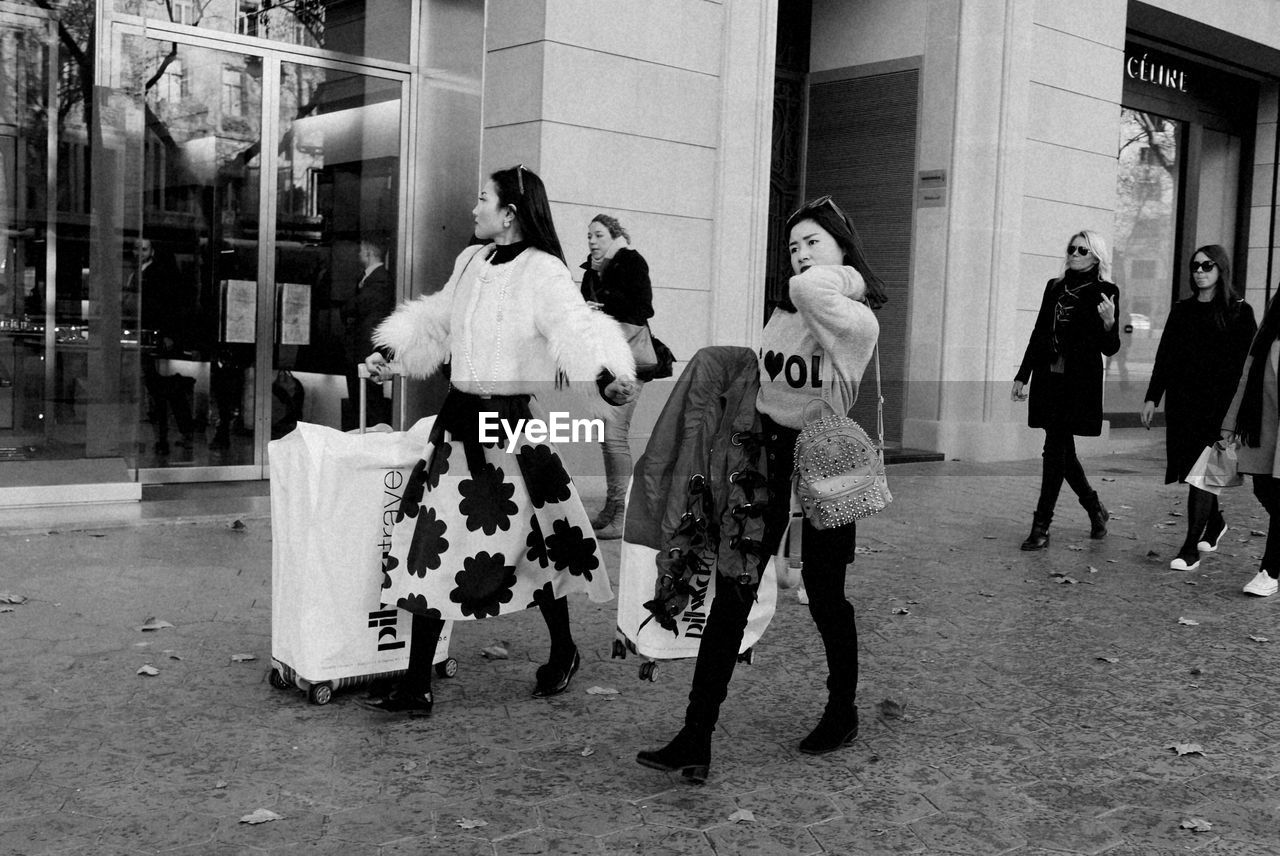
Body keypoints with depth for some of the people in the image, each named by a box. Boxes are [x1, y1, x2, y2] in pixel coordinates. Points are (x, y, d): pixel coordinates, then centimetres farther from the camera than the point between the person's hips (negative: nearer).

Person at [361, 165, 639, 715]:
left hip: (516, 425, -6)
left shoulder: (543, 271, -12)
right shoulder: (470, 262, 9)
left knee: (533, 546, 7)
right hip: (461, 419, 6)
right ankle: (416, 687, 12)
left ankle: (563, 653, 34)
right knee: (431, 546, 3)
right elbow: (437, 318, 25)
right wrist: (389, 351, 22)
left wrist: (608, 377, -44)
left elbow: (576, 330, -27)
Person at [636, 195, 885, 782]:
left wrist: (846, 276, -12)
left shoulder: (858, 321, -11)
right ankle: (695, 740, -5)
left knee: (824, 594, 7)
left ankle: (843, 712, 33)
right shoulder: (782, 312, 11)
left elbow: (808, 290, -30)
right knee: (730, 594, -4)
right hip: (767, 452, 5)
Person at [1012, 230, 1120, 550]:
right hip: (1049, 377, 6)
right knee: (1061, 450, 9)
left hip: (1079, 383, -6)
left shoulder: (1104, 292, -2)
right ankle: (1095, 509, 30)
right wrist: (1022, 376, 16)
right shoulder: (1054, 287, 14)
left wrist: (1109, 323, -23)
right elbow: (1038, 334, 18)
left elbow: (1109, 348, -3)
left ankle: (1041, 527, -4)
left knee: (1055, 450, -8)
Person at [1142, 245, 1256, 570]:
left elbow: (1249, 362, -4)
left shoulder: (1239, 312, -1)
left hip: (1217, 406, -5)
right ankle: (1215, 522, 37)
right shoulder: (1182, 311, 12)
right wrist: (1152, 397, 7)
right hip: (1182, 403, 5)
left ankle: (1191, 549, -6)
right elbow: (1164, 357, 13)